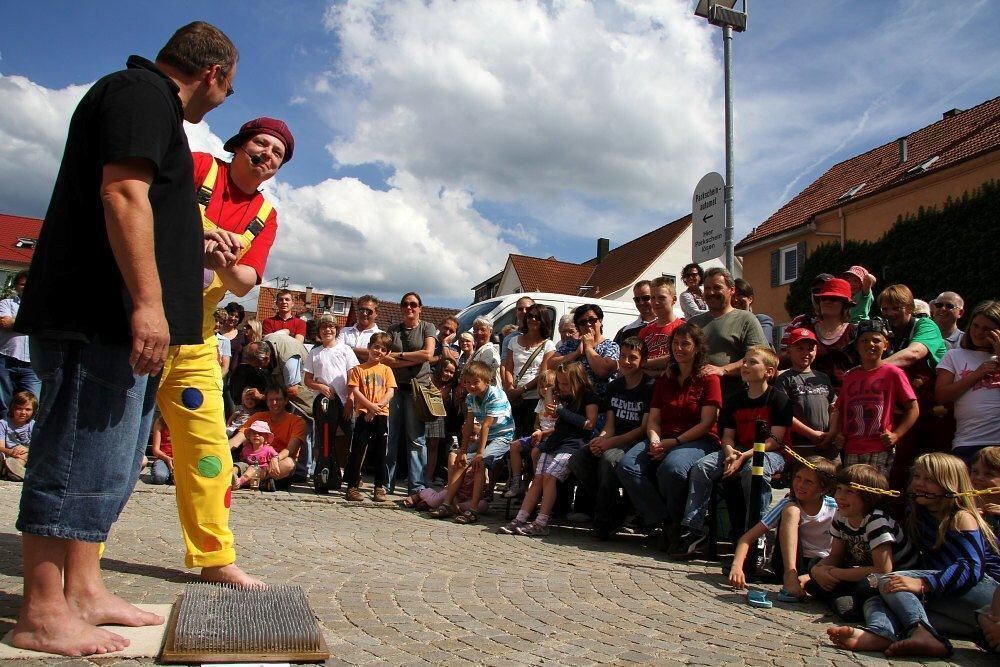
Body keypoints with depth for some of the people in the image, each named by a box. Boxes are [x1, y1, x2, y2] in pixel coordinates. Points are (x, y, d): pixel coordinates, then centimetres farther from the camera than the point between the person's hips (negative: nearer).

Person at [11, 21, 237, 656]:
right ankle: (41, 614, 3)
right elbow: (123, 196, -20)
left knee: (109, 461, 13)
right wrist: (148, 301, -25)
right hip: (102, 316, -11)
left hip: (118, 322, 11)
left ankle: (83, 591, 22)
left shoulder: (149, 100, 26)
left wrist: (193, 242, 40)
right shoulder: (142, 92, -6)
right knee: (82, 458, -6)